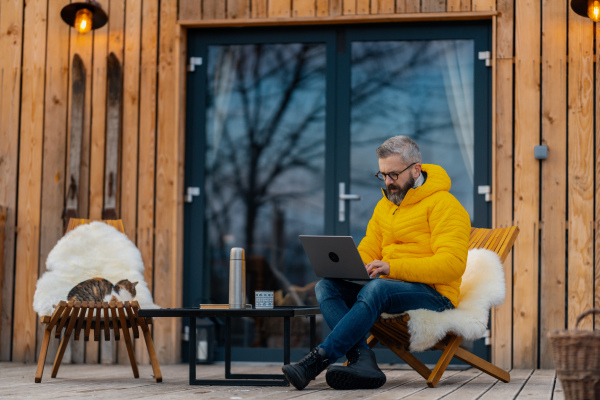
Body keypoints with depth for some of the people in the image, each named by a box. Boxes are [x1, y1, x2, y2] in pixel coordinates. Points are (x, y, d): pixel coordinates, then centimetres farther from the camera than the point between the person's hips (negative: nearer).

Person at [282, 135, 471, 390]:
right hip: (391, 288, 8)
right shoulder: (384, 206, 19)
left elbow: (452, 264, -18)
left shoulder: (444, 205, -7)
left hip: (434, 294, -8)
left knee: (375, 289, -37)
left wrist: (392, 267, -27)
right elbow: (367, 252, 19)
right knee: (326, 287, -15)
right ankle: (363, 362, -35)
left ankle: (318, 360, -38)